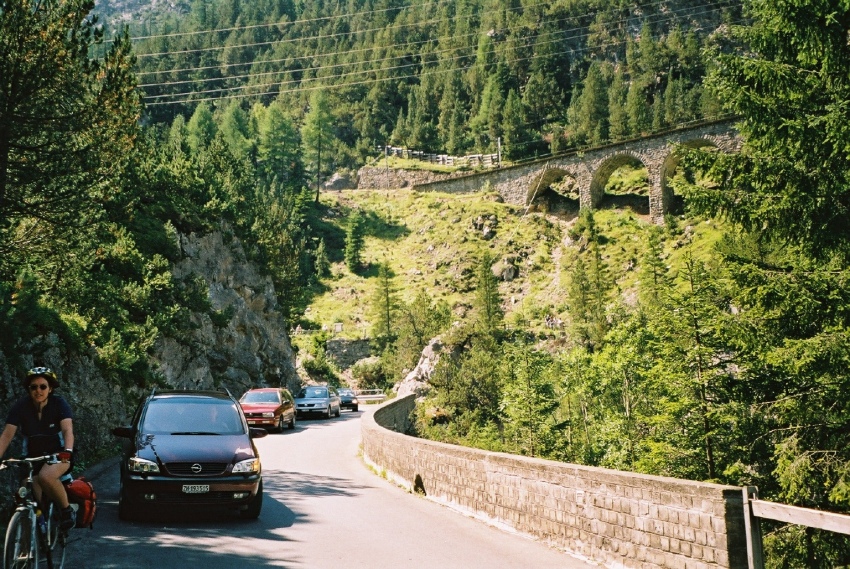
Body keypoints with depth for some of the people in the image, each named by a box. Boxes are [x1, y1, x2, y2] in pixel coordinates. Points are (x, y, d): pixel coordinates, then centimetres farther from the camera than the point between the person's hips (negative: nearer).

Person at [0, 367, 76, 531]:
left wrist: (68, 451, -46)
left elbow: (67, 430, -27)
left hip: (58, 453, -3)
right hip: (33, 455, 3)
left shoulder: (59, 403, -15)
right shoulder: (21, 406, -11)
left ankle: (66, 510, -12)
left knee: (45, 476, -34)